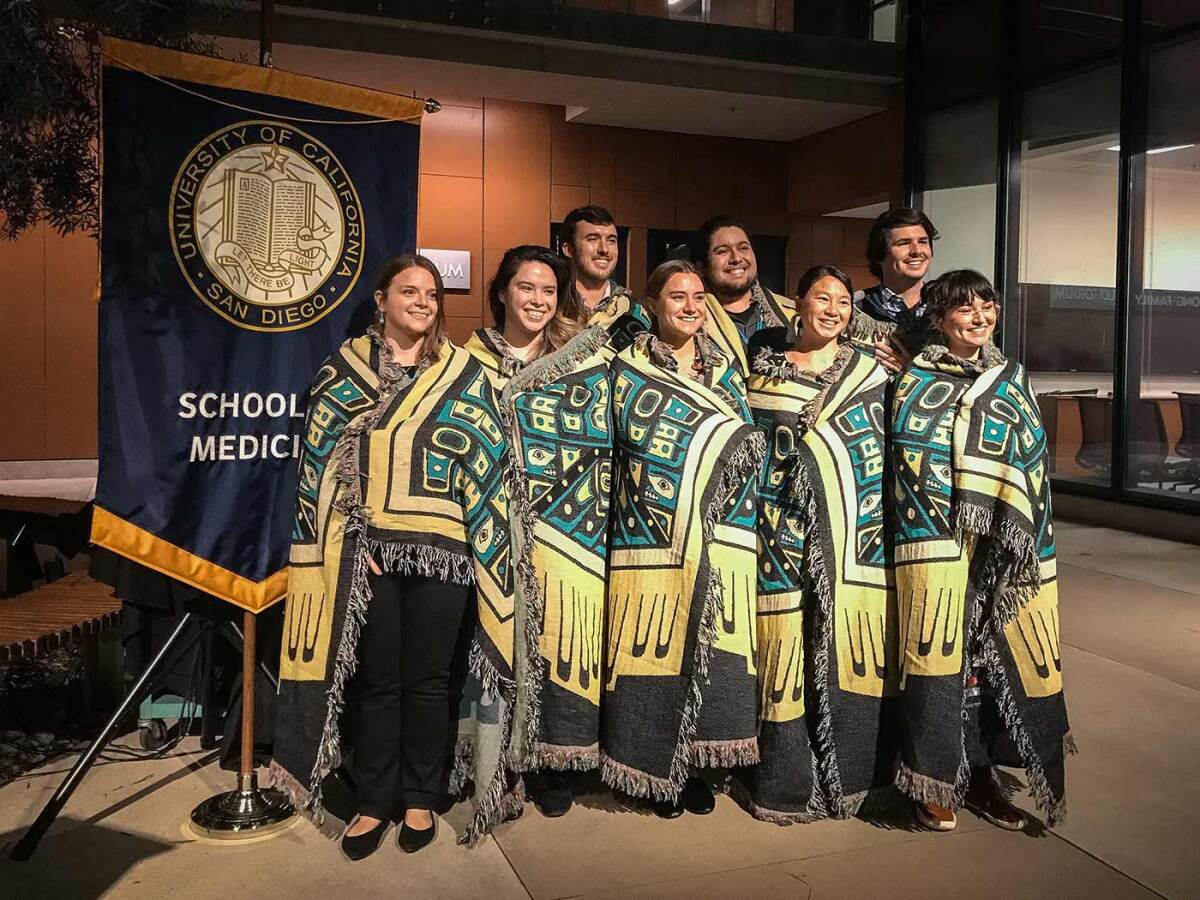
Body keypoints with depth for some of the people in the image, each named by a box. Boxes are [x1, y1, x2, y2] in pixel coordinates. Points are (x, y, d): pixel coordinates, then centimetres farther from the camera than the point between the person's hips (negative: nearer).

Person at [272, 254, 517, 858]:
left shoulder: (463, 373, 5)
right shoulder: (344, 368, 5)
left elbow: (484, 466, 2)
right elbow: (322, 459, 2)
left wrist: (483, 551, -6)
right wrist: (348, 538, -7)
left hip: (440, 552, 0)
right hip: (366, 550, 0)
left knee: (427, 679, 8)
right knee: (374, 680, 8)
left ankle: (420, 799, 25)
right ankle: (374, 802, 24)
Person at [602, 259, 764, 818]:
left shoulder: (725, 370, 14)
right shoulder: (628, 369, 3)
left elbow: (749, 443, 14)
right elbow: (620, 447, 1)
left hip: (718, 542, 3)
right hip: (652, 539, -3)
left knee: (709, 651, 4)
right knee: (654, 651, -1)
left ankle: (693, 766, 20)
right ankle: (652, 769, 15)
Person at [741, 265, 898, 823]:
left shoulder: (869, 371, 10)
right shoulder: (766, 368, 7)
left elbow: (890, 451, 11)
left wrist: (880, 522, 5)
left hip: (853, 529, 1)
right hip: (787, 532, -1)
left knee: (849, 645, 2)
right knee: (790, 645, -1)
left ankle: (849, 772, 18)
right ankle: (789, 778, 12)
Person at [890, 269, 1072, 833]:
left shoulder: (1011, 378, 14)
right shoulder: (917, 383, 1)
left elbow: (1031, 463, 11)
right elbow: (913, 459, -7)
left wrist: (1015, 532, -1)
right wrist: (965, 530, -11)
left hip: (1007, 547, 4)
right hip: (939, 545, -4)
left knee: (997, 655, 6)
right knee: (939, 658, -3)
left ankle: (981, 775, 19)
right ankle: (935, 784, 9)